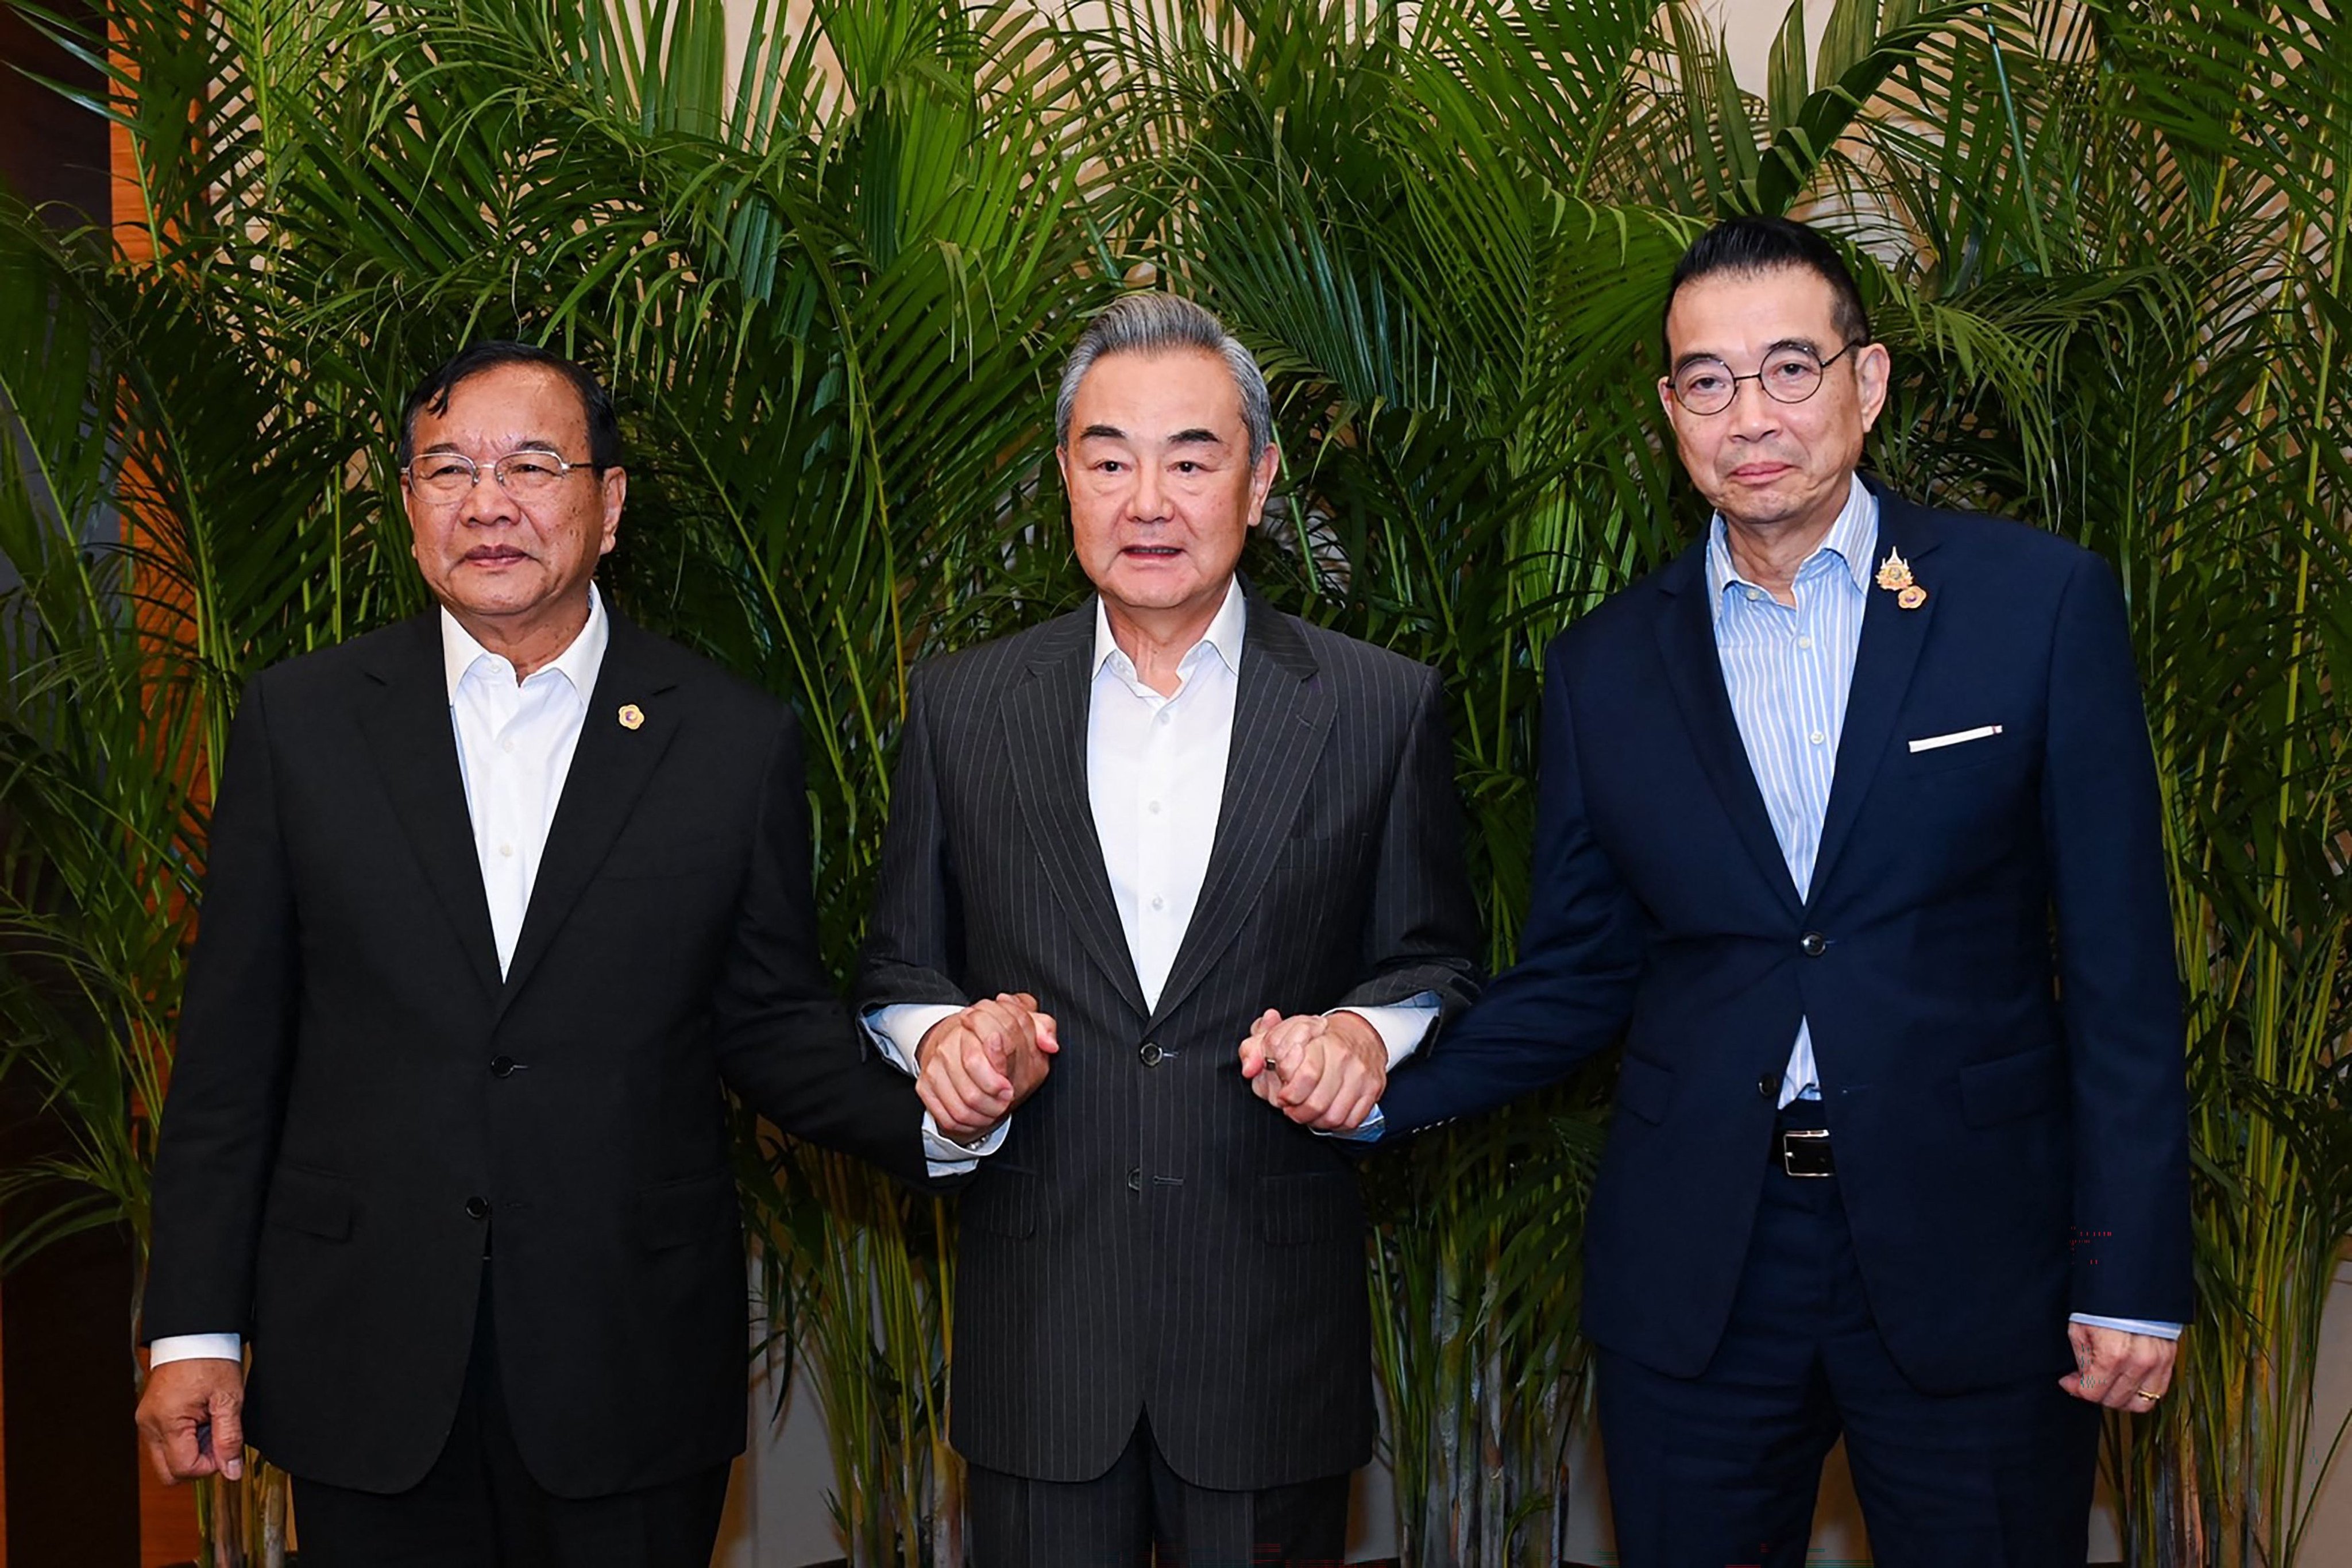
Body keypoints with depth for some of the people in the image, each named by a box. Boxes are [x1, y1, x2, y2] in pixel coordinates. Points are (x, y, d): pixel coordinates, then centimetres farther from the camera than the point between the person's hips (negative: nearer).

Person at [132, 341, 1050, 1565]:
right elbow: (231, 1050, 3)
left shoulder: (734, 741, 0)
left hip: (633, 1375, 0)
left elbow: (769, 1023, 3)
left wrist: (933, 1108, -16)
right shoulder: (300, 720, 2)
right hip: (365, 1373, 1)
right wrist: (194, 1328, 1)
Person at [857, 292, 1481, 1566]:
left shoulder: (1383, 709, 1)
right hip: (1036, 1333, 1)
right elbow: (899, 971, 10)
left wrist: (1366, 1035, -14)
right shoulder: (961, 707, 5)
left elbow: (1437, 972, 7)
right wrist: (938, 1041, -11)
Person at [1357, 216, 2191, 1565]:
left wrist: (2133, 1277, -6)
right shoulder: (1606, 667, 5)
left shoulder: (2043, 604, -3)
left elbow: (2123, 966, -3)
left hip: (1973, 1260, -2)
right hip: (1694, 1280, 2)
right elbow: (1578, 975, 8)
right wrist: (1386, 1086, -9)